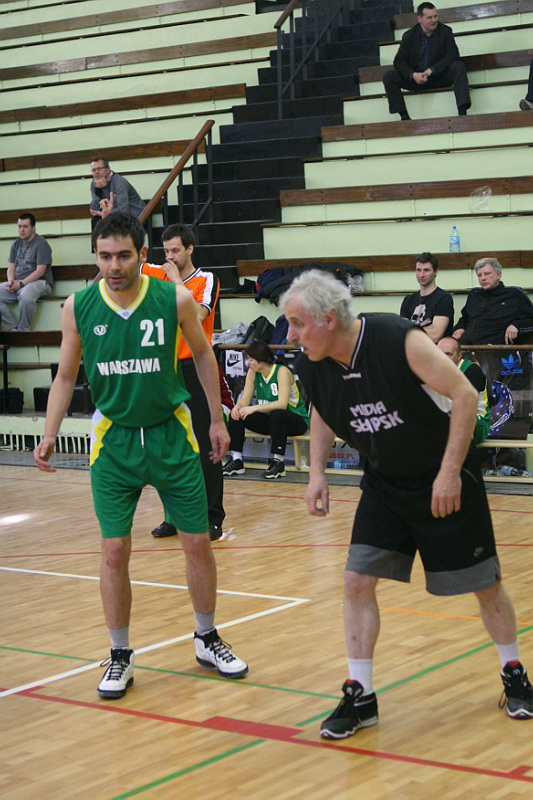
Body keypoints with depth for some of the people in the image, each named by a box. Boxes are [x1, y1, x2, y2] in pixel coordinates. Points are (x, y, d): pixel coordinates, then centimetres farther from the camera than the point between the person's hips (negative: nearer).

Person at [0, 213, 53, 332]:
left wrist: (21, 284, -19)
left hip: (39, 282, -7)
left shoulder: (41, 244, -6)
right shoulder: (16, 244, 15)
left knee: (26, 297, -40)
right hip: (17, 283, 7)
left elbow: (40, 271, -13)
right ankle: (12, 328, -18)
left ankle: (22, 330, -24)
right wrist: (11, 281, -9)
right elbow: (11, 268, 14)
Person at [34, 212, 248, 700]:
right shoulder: (79, 307, -6)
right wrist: (49, 436, -4)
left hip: (171, 434, 0)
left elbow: (203, 355, 8)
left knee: (198, 544, 6)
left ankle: (207, 640, 27)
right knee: (114, 553, -2)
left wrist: (217, 419, 10)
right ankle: (120, 659, 14)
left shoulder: (175, 300, -9)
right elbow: (66, 375, 6)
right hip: (113, 440, 0)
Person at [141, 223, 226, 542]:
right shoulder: (158, 275, 9)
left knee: (204, 446, -3)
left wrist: (177, 280, -13)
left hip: (195, 370, -5)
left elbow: (197, 314, -20)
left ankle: (212, 518, 2)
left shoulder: (206, 280, -3)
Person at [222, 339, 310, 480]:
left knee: (277, 415, -39)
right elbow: (245, 399, -2)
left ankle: (278, 462, -30)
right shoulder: (253, 373, 0)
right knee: (236, 415, -11)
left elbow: (282, 404, -29)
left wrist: (255, 408, -35)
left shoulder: (282, 372, -19)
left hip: (296, 420, -6)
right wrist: (238, 407, -25)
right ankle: (236, 461, -12)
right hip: (269, 420, 6)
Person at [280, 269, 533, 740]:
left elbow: (465, 395, -24)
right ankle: (360, 696, 6)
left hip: (445, 480, -4)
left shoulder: (400, 341, -29)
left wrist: (449, 472, -26)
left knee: (484, 581, 6)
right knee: (357, 581, -5)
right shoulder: (313, 367, -11)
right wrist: (317, 471, -1)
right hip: (384, 484, 5)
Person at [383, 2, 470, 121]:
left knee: (458, 66, -30)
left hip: (439, 76, -1)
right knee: (389, 76, -20)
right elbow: (399, 61, -4)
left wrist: (431, 70, -24)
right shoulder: (409, 36, 0)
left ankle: (462, 113, -39)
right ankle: (404, 116, -22)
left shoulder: (445, 31, -3)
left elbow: (453, 55, -14)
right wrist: (413, 75, -24)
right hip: (416, 78, 1)